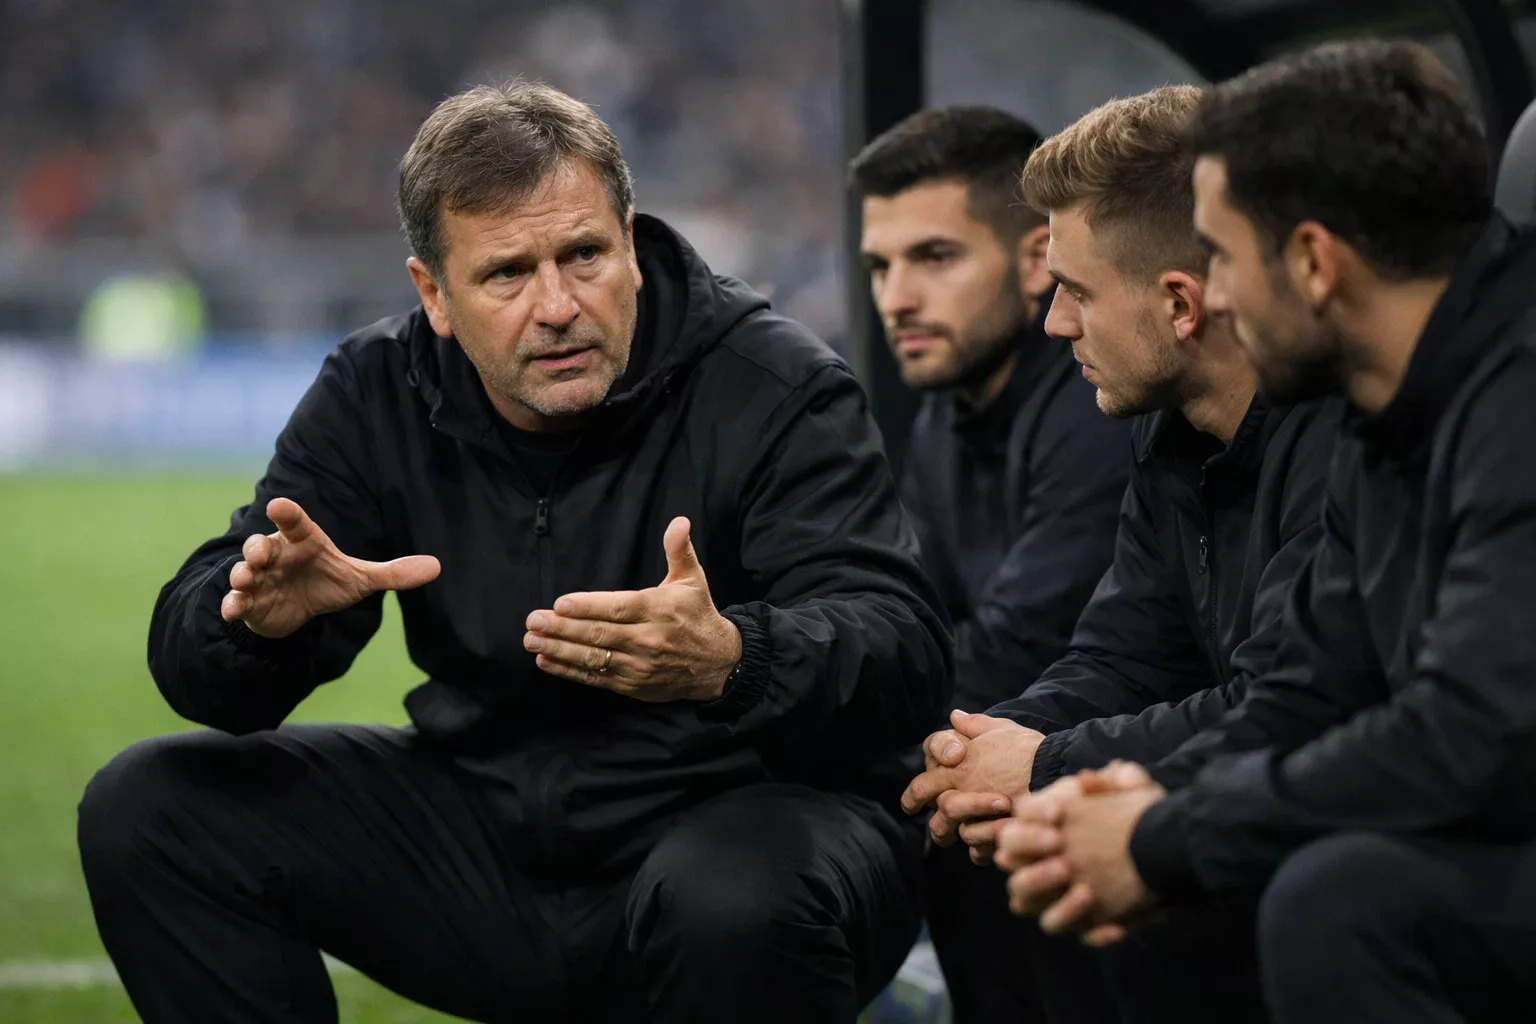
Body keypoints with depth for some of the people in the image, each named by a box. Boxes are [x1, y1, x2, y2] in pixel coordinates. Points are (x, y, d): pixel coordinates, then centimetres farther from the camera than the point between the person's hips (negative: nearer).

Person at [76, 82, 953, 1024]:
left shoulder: (780, 390, -14)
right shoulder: (379, 393, 0)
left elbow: (906, 651, -25)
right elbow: (194, 654, -2)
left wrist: (730, 661, -47)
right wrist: (263, 614, -28)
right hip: (489, 823, 5)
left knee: (738, 900, -41)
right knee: (150, 808, -6)